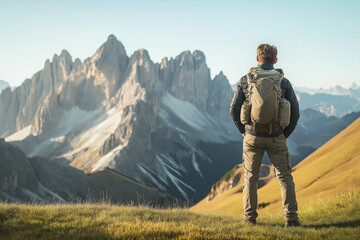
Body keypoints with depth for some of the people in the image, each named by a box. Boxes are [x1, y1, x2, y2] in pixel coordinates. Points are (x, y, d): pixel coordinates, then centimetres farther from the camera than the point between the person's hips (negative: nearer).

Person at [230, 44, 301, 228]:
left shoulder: (245, 80, -2)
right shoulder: (284, 82, -1)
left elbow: (234, 109, -1)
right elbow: (295, 112, -1)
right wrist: (285, 134, 10)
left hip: (252, 136, 0)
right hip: (276, 137, 0)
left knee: (250, 177, 12)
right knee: (285, 177, 9)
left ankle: (249, 218, 12)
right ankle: (290, 218, 3)